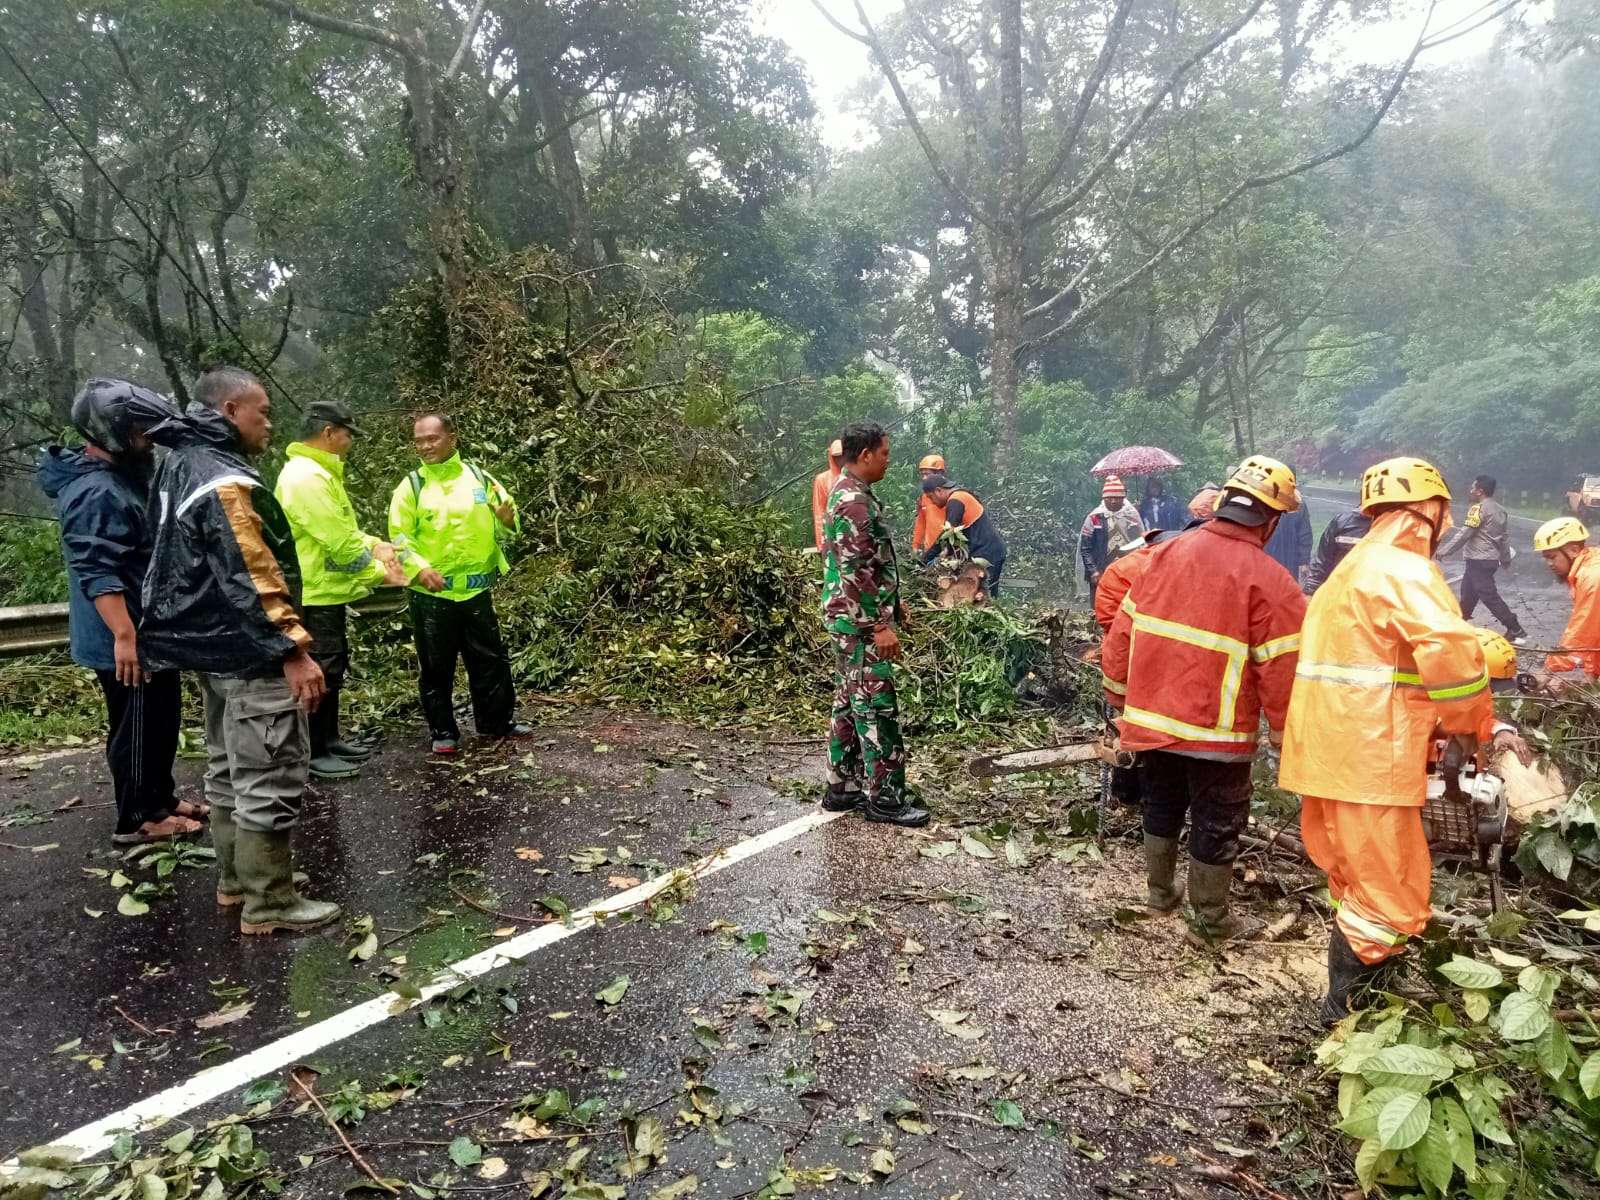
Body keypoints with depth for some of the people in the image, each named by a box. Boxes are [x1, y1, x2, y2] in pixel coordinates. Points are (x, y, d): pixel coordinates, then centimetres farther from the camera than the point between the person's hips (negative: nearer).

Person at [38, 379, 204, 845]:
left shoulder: (119, 481, 14)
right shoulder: (96, 494, -21)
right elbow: (97, 573, -27)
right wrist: (124, 635, -31)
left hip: (151, 632, 10)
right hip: (126, 641, -10)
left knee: (161, 720, 19)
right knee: (137, 727, 0)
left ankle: (161, 798, 32)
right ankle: (136, 819, 12)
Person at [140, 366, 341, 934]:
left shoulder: (182, 468, 13)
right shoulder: (225, 482, -20)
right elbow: (250, 578, -26)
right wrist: (293, 649, -26)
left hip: (213, 647, 11)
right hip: (249, 654, -11)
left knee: (229, 770, 19)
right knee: (271, 780, -4)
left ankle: (236, 880, 31)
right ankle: (268, 904, 4)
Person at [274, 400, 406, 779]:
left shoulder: (319, 472, 13)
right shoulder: (306, 477, -22)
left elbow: (343, 530, 17)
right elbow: (340, 542, -23)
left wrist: (376, 546, 1)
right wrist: (379, 573, -12)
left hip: (326, 591, 11)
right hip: (313, 595, -11)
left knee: (333, 668, 18)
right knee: (320, 672, -2)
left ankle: (329, 738, 30)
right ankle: (312, 753, 8)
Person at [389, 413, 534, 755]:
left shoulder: (479, 477, 4)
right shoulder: (411, 486, -3)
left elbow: (501, 525, 11)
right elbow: (399, 536, -4)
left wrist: (507, 521, -14)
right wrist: (419, 567, -21)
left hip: (476, 588, 2)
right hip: (431, 593, -2)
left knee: (491, 658, 11)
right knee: (436, 666, 7)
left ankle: (498, 720, 26)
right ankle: (443, 731, 20)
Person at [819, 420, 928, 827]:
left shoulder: (849, 493, 14)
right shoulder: (854, 502, -19)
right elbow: (856, 572, -24)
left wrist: (891, 602, 23)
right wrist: (881, 624, -22)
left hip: (851, 620, 11)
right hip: (860, 622, -11)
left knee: (849, 702, 14)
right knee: (876, 707, -4)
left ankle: (843, 787, 22)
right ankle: (884, 797, 4)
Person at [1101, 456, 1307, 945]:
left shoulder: (1164, 554, -1)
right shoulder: (1269, 581, -16)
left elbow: (1122, 633, 3)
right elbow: (1282, 672, -14)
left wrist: (1120, 698, 14)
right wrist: (1287, 740, 0)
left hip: (1152, 717, 5)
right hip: (1216, 731, -5)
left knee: (1161, 805, 23)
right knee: (1215, 824, 12)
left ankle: (1162, 891, 41)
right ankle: (1210, 923, 27)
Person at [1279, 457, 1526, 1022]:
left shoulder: (1353, 570, 21)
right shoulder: (1403, 569, -11)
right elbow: (1451, 655, -24)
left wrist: (1436, 723, 21)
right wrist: (1483, 726, -9)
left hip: (1332, 752, 10)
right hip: (1369, 762, -10)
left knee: (1359, 890, 22)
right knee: (1390, 902, 1)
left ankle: (1347, 1001, 34)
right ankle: (1344, 1013, 9)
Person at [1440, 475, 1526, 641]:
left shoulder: (1479, 508, -14)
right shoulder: (1498, 508, 14)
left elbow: (1464, 533, -19)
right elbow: (1503, 536, 19)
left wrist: (1444, 550, -16)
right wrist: (1505, 558, 27)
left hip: (1478, 559, -10)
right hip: (1491, 558, 10)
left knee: (1489, 596, -8)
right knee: (1468, 592, 19)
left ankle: (1516, 631, -9)